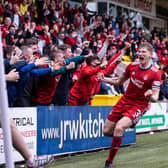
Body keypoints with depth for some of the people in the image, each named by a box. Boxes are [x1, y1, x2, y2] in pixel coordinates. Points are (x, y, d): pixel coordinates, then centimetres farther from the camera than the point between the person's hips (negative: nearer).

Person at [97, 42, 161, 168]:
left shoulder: (155, 73, -15)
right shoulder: (132, 66, 0)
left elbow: (155, 98, -17)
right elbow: (119, 81, 15)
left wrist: (150, 96, -41)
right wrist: (104, 79, -2)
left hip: (138, 106, -5)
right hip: (124, 101, 5)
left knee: (118, 128, -29)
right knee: (106, 131, 3)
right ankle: (119, 134, 40)